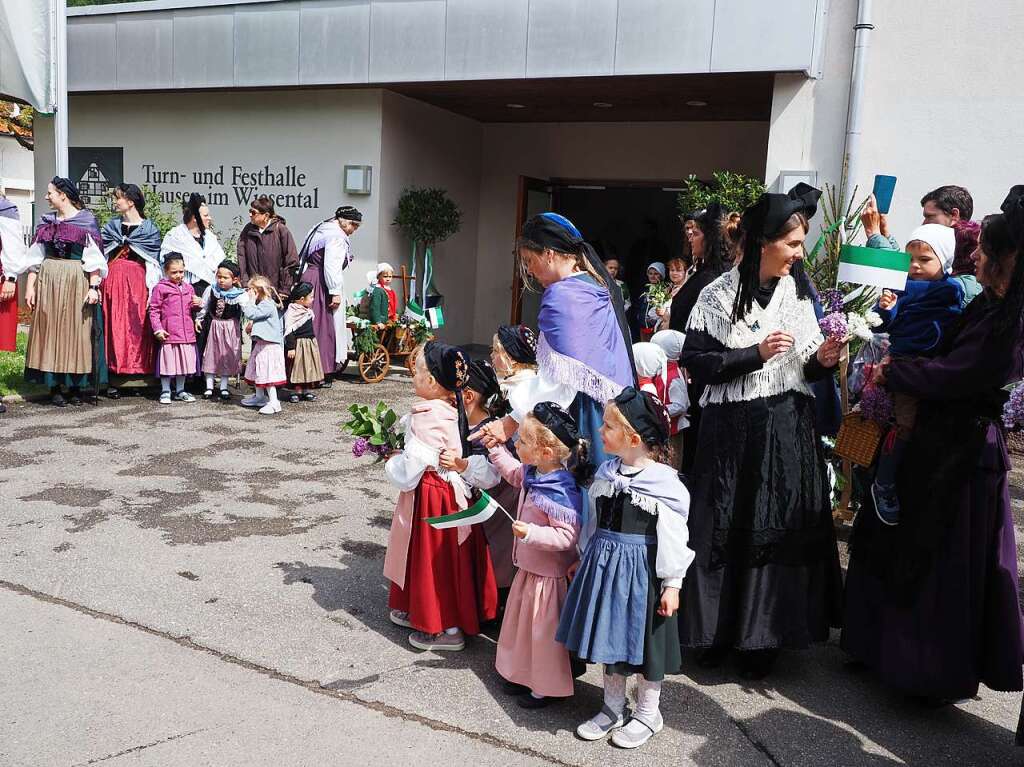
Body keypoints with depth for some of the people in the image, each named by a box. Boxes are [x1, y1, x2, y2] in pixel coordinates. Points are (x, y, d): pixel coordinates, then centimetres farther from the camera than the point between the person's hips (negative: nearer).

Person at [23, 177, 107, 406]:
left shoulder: (86, 221, -1)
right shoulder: (47, 222, 12)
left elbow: (94, 258, -7)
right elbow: (35, 258, 11)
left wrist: (94, 287, -15)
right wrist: (30, 286, 4)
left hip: (77, 282, -4)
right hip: (48, 282, 4)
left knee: (76, 332, 0)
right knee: (50, 332, 2)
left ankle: (75, 387, 8)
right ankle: (54, 387, 7)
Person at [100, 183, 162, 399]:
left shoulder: (149, 229, 6)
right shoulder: (111, 226, 15)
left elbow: (153, 263, 1)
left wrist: (152, 291, -7)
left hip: (137, 283, -2)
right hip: (113, 282, 2)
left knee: (137, 327, -5)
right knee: (114, 327, -2)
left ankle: (136, 371, 1)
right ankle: (114, 379, -1)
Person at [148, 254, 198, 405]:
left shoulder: (188, 288, 13)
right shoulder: (160, 288, -3)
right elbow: (154, 310, -3)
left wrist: (197, 305, 3)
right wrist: (157, 329, -11)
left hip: (187, 333, 5)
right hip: (169, 333, -5)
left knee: (184, 362, 11)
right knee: (168, 362, 0)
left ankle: (180, 391, 24)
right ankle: (165, 392, 12)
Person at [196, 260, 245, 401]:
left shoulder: (240, 294, -13)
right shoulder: (211, 290, -5)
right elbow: (204, 306, 6)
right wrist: (198, 319, 2)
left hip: (231, 328, -2)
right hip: (213, 326, 2)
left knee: (227, 357, 7)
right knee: (210, 355, 7)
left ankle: (224, 387, 20)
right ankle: (209, 387, 18)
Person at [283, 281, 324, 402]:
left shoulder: (308, 310, 9)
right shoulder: (291, 312, -17)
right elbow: (289, 331, -18)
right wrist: (290, 347, -19)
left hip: (310, 342, 8)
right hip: (298, 344, -8)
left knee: (309, 368, 10)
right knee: (297, 368, -1)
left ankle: (307, 390, 18)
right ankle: (296, 391, 8)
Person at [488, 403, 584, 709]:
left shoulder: (560, 492, -31)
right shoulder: (533, 473, -3)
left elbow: (568, 535, -32)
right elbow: (515, 473, 21)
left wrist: (531, 533, -40)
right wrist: (495, 449, 16)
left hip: (549, 574, -9)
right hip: (529, 567, 9)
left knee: (544, 629, 8)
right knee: (522, 621, 23)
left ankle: (548, 687, 27)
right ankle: (523, 674, 42)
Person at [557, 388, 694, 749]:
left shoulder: (664, 482, -16)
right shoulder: (606, 472, 2)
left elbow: (674, 538, -13)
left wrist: (672, 584, -12)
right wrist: (585, 559, 17)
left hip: (641, 570, -6)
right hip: (605, 567, 6)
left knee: (643, 640, 8)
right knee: (609, 636, 16)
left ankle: (647, 714, 28)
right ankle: (613, 708, 35)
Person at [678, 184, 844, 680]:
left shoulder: (798, 293, 7)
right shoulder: (720, 295, -5)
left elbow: (807, 370, 11)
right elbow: (695, 361, -10)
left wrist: (822, 360, -10)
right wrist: (755, 354, -16)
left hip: (789, 431, 4)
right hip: (733, 430, -3)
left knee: (779, 531, 5)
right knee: (726, 531, 4)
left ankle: (761, 639, 18)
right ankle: (715, 632, 21)